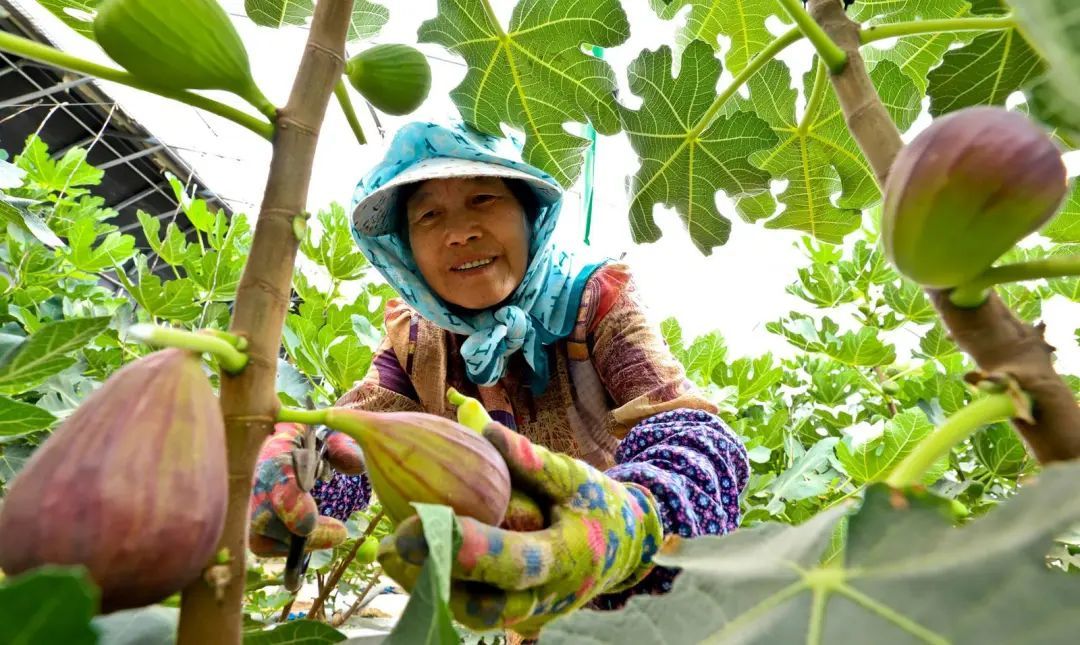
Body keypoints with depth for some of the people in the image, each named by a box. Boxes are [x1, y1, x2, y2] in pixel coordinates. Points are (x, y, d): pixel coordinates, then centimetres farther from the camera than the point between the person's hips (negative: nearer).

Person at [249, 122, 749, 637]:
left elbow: (693, 435, -29)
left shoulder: (594, 300, -16)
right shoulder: (414, 337, -4)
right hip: (527, 617, 4)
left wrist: (631, 525, -51)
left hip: (646, 594, -3)